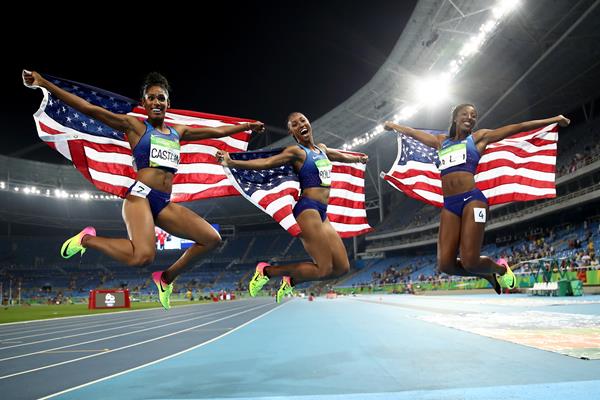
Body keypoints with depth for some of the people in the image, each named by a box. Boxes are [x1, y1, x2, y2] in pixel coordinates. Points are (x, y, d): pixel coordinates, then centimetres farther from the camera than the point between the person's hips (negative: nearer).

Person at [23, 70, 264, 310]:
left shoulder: (178, 132, 20)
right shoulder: (134, 125, 5)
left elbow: (217, 131, 29)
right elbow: (89, 109, -1)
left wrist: (247, 125, 35)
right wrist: (44, 84, -7)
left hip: (165, 204, 6)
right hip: (141, 196, -6)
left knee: (212, 239, -4)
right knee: (142, 257, -31)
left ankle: (166, 278, 13)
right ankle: (87, 239, -2)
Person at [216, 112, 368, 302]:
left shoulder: (322, 148, 18)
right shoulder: (296, 151, -4)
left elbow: (342, 156, 38)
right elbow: (266, 162, -16)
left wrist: (359, 158, 57)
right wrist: (231, 163, -29)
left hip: (322, 213, 8)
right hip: (308, 209, -8)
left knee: (342, 267, 4)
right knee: (323, 269, -12)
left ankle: (291, 281, 16)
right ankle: (267, 270, 0)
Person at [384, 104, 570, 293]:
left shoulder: (479, 137, 14)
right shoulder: (441, 141, 23)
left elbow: (519, 127, 12)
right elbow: (412, 132, 35)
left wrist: (554, 119, 12)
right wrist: (392, 125, 45)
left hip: (472, 199, -4)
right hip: (449, 205, 4)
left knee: (470, 262, -14)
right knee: (445, 264, -6)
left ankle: (501, 268, 23)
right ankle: (489, 275, 23)